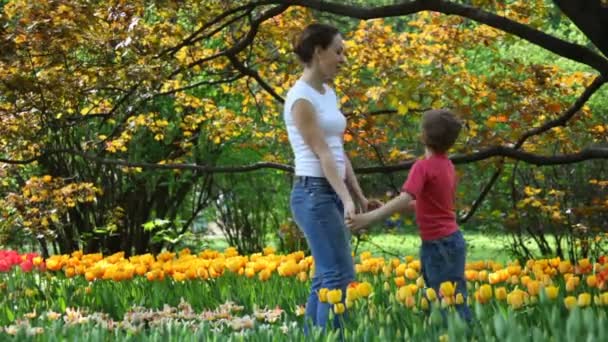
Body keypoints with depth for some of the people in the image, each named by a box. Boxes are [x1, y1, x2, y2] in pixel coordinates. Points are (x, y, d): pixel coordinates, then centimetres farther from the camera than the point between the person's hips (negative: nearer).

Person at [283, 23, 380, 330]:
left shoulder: (328, 94, 15)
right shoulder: (301, 98, -12)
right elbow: (322, 154, -18)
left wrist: (359, 197, 12)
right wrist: (346, 199, -25)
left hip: (331, 194, 9)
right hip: (314, 194, -9)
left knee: (325, 277, 9)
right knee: (340, 275, -12)